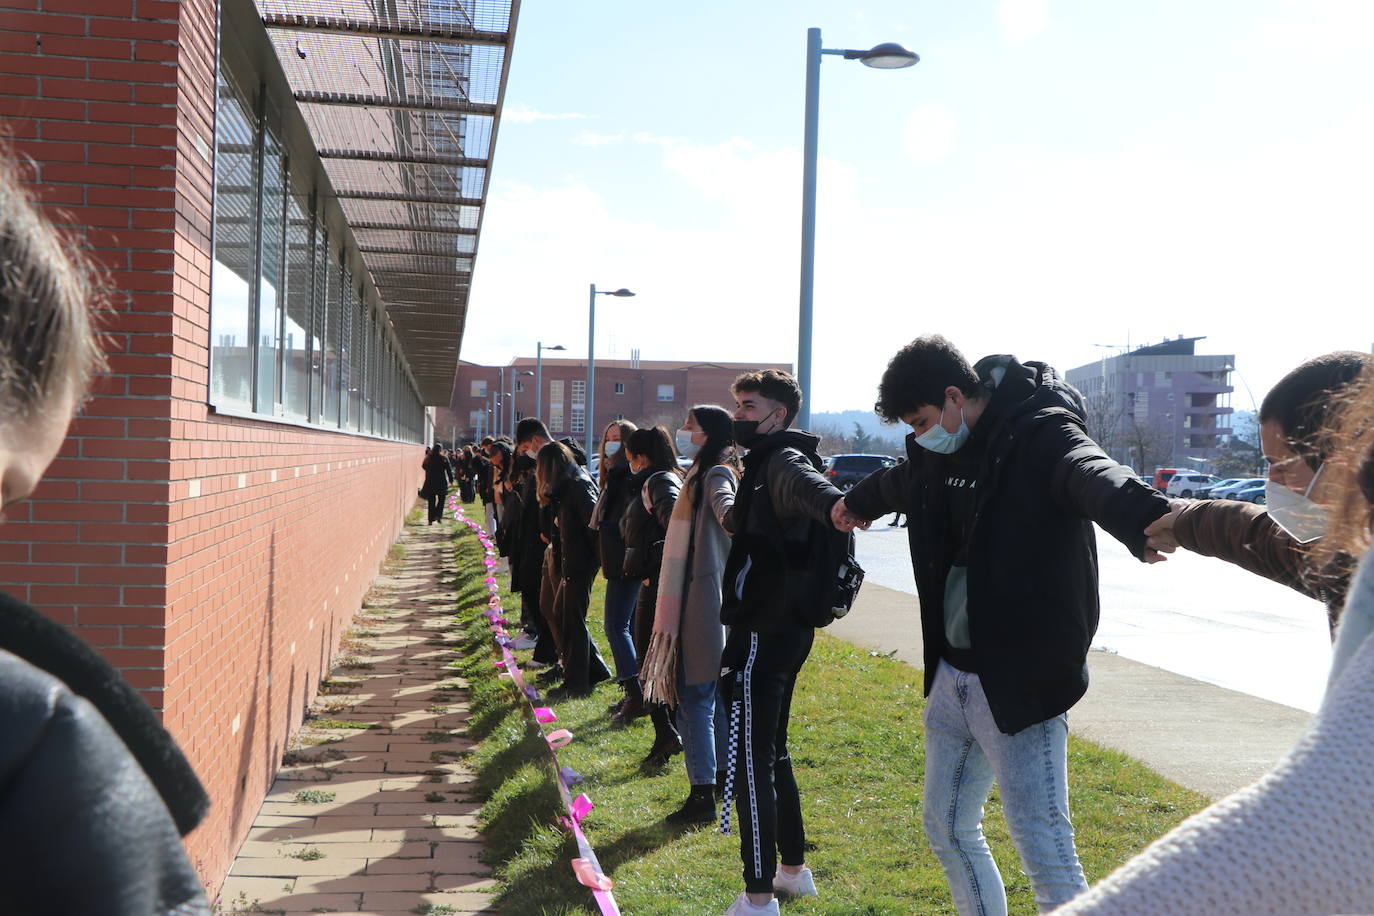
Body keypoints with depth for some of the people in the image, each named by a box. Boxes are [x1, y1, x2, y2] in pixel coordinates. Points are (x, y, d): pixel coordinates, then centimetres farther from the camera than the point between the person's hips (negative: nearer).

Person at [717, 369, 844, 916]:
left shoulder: (782, 460, -15)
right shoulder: (768, 462, 17)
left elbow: (804, 481, -41)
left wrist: (833, 502, -62)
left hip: (763, 634, -11)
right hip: (787, 628, 11)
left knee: (749, 763, -5)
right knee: (772, 752, 20)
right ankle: (794, 870, 32)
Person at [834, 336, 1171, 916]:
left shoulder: (1039, 433, -16)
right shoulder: (940, 452, 8)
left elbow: (1091, 474, -39)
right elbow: (898, 482, 32)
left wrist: (1142, 521, -62)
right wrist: (855, 504, 54)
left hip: (1020, 681, -9)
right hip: (950, 676, 9)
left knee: (1045, 853, -10)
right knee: (948, 828, 20)